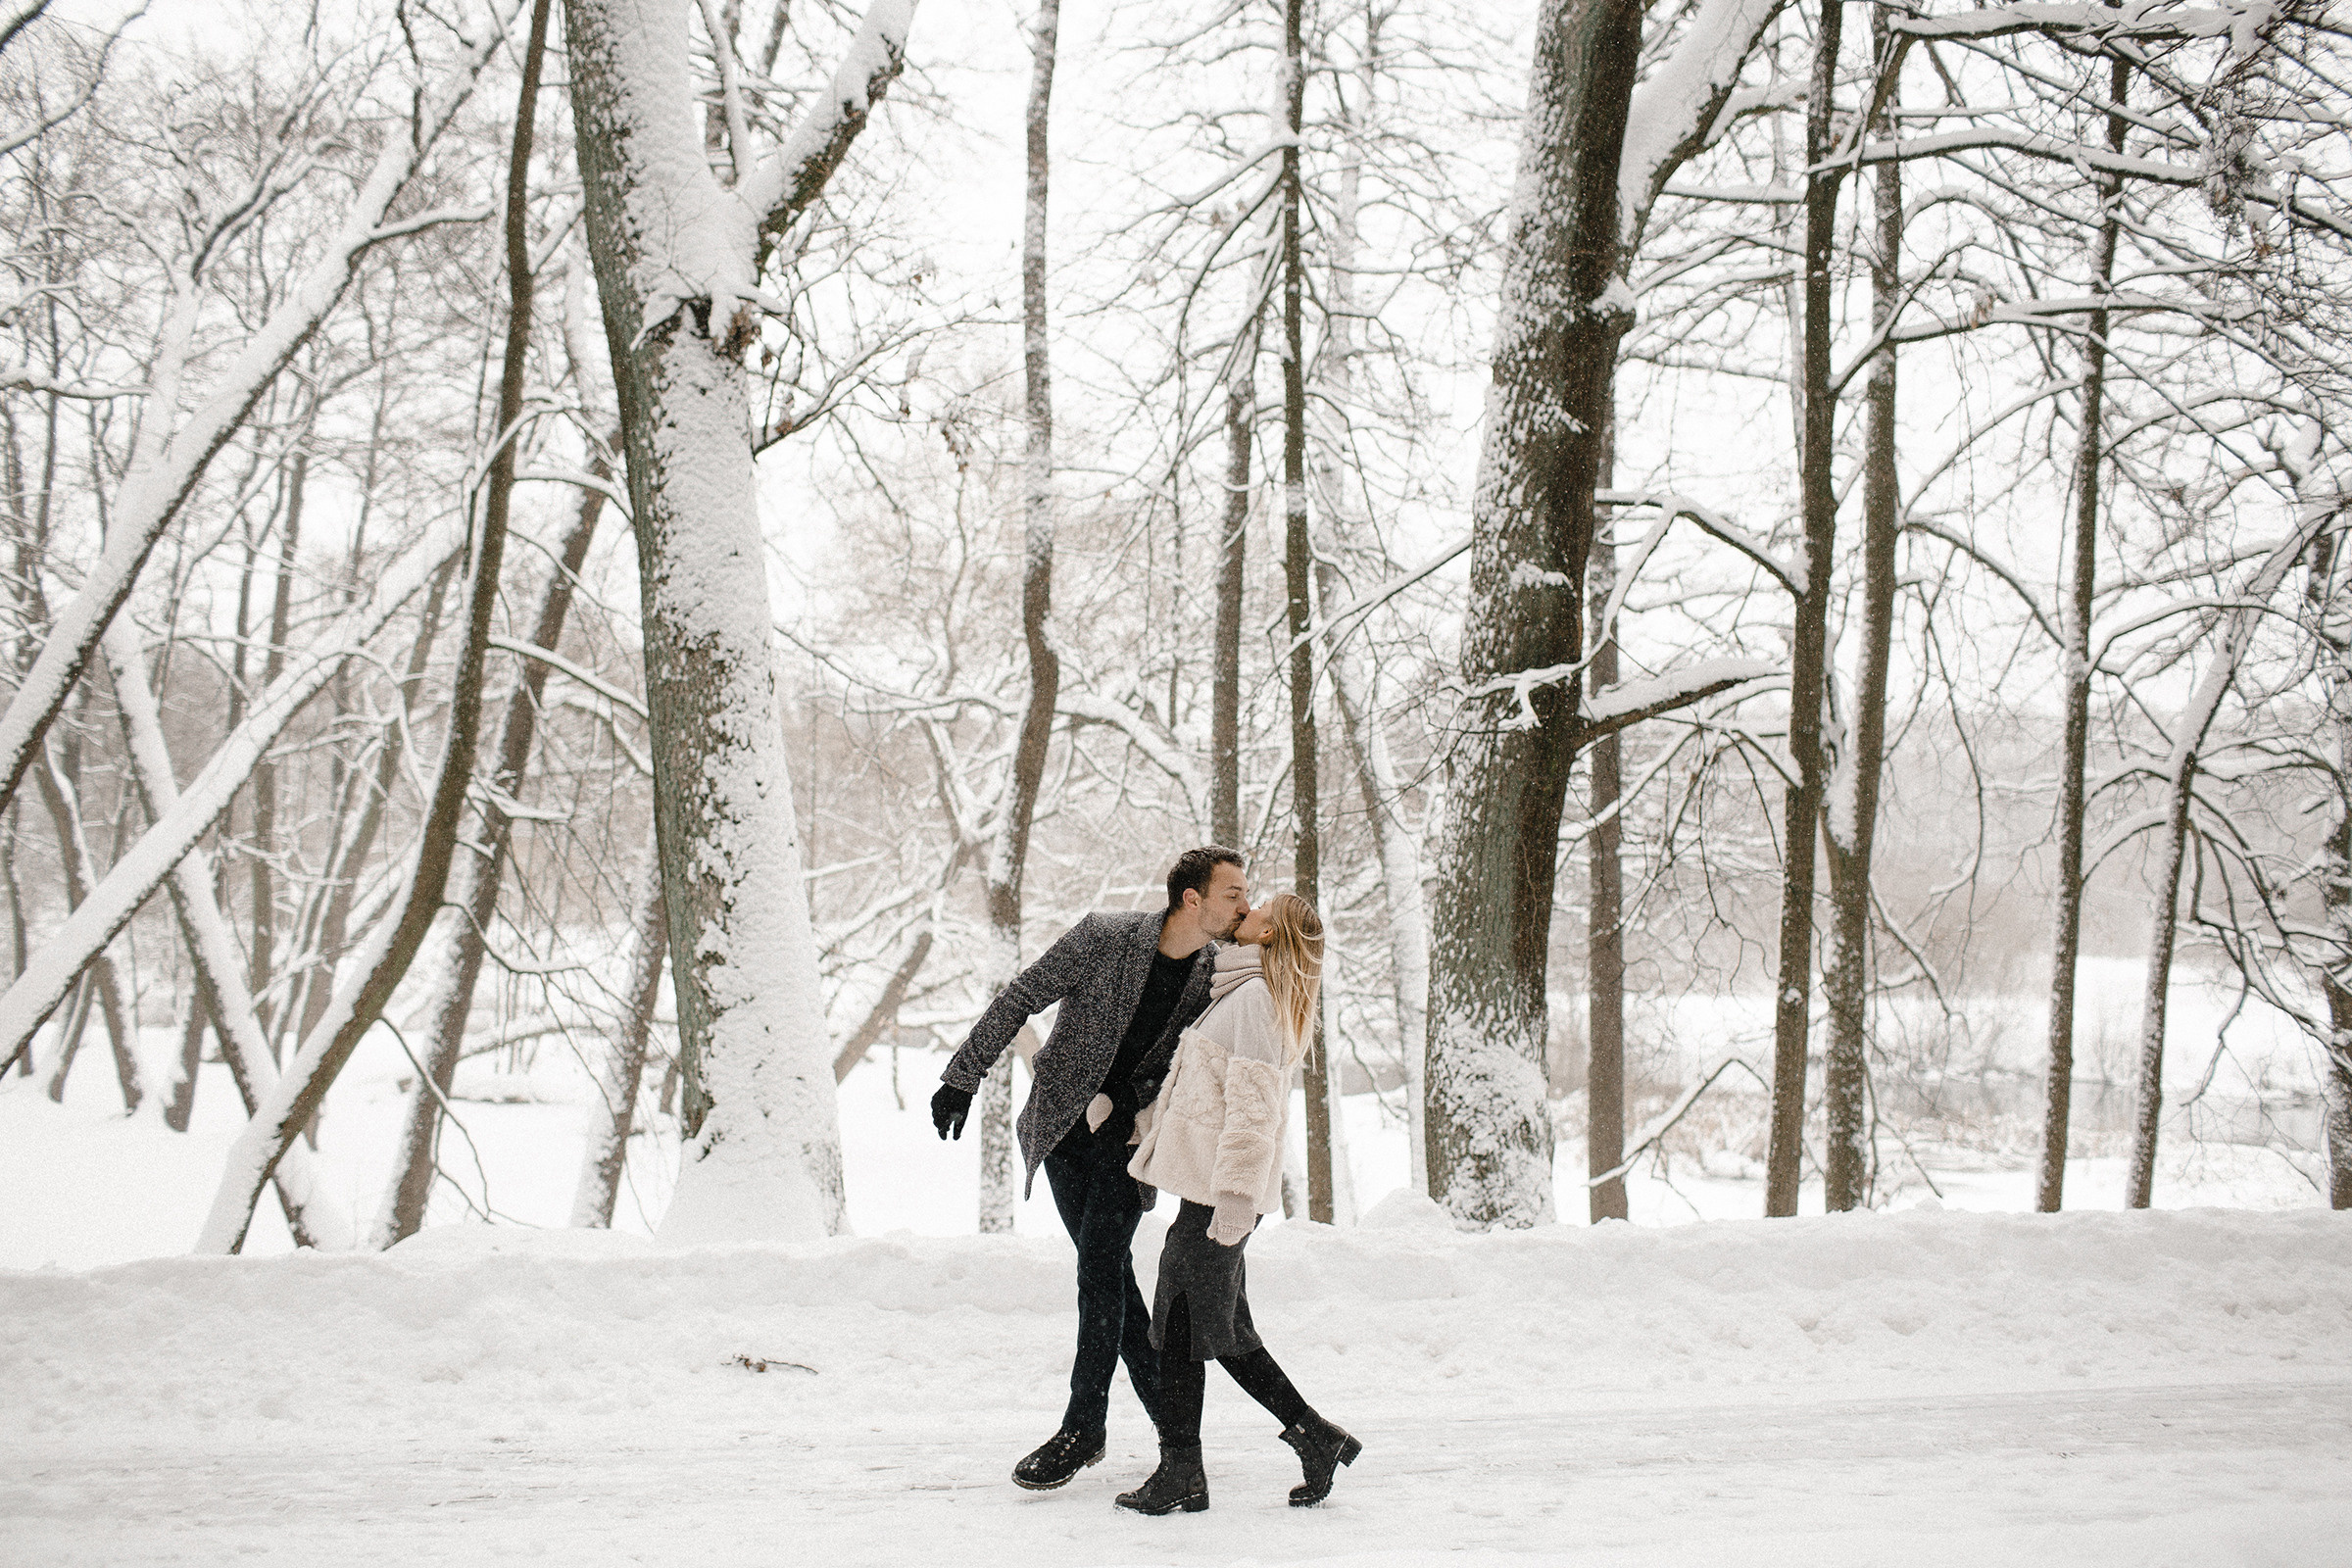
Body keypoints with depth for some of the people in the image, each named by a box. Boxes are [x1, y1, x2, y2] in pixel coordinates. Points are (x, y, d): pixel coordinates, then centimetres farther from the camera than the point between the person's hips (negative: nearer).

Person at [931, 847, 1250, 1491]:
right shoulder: (1104, 937, -14)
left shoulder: (1219, 974, -5)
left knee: (1101, 1264, -12)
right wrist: (963, 1077, -8)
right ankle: (1167, 1412, 16)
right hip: (1062, 1122, 0)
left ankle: (1084, 1428, -3)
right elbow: (1019, 1000, -8)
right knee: (1106, 1267, 3)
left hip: (1129, 1130, 0)